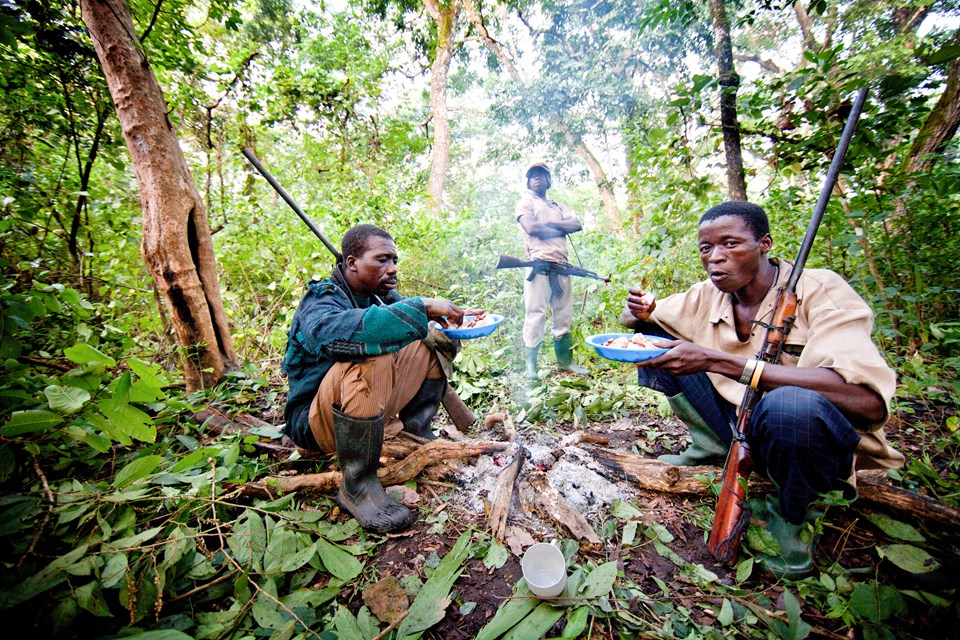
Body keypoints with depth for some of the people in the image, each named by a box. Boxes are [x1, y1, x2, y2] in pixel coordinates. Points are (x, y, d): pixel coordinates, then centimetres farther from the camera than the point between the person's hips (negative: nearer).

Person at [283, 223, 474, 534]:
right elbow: (341, 331, -44)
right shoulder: (319, 302, -20)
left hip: (371, 405, 7)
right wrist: (423, 308, -42)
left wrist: (447, 321, -21)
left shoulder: (383, 295, 2)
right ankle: (357, 485, -21)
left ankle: (417, 434, 4)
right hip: (314, 421, -7)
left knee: (431, 342, 0)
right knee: (370, 359, -37)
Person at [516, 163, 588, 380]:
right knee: (535, 314, -9)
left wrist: (551, 224, -4)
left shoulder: (558, 206, 27)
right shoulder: (526, 202, 11)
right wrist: (561, 229, 2)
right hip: (539, 265, -6)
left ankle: (565, 360, 16)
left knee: (564, 315, 7)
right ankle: (530, 365, -5)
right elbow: (530, 227, -9)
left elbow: (577, 225, 10)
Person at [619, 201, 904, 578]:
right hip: (734, 421, 4)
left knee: (790, 404, -40)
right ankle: (713, 448, 6)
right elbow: (633, 318, 8)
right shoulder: (707, 295, -3)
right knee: (651, 336, -7)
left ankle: (793, 513, -5)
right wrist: (640, 311, -18)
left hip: (812, 434, -4)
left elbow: (869, 400, -33)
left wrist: (716, 361, -38)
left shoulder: (820, 290, -18)